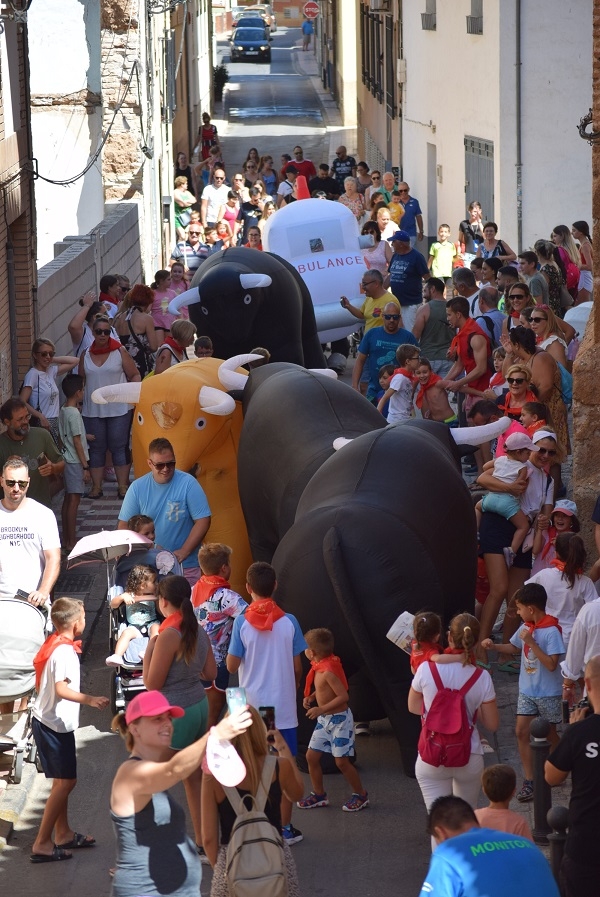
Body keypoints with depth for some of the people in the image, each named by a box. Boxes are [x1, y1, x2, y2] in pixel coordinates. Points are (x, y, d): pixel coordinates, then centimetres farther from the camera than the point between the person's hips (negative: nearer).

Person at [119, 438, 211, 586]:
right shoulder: (137, 487, 0)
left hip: (185, 565, -2)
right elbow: (124, 525, 3)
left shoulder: (188, 484, -8)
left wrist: (183, 552, -18)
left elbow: (203, 521, -10)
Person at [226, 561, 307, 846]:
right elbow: (297, 667, 0)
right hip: (284, 706, 1)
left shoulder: (242, 622, -11)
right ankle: (285, 827, 14)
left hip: (252, 707, -1)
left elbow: (232, 666, -7)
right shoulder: (289, 622, -7)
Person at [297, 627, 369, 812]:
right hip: (324, 720, 10)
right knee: (311, 756, 10)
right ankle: (318, 795, 22)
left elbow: (343, 696, -27)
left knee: (341, 761, -3)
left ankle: (360, 795, 13)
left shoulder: (328, 672, -25)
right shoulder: (319, 668, 3)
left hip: (339, 719, -10)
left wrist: (321, 709, -28)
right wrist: (311, 697, 2)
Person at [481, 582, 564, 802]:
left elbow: (551, 664, -27)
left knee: (548, 734, 10)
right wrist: (493, 646, 1)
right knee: (522, 732, 0)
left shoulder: (551, 631, -22)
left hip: (548, 693, -6)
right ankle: (529, 781, 4)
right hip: (527, 691, 6)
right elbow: (514, 647, 18)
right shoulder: (527, 627, 0)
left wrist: (531, 642, -29)